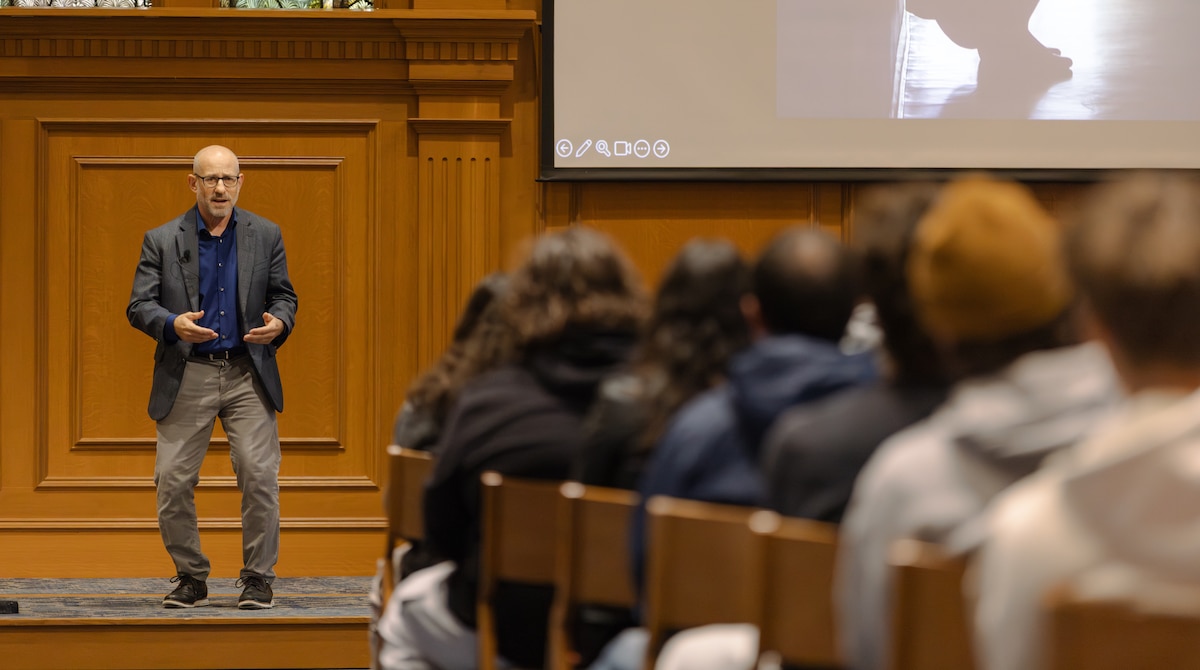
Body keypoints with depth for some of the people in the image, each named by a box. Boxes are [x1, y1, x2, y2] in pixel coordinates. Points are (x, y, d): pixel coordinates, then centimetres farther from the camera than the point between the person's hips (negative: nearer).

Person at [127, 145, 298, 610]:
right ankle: (191, 579, 14)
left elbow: (283, 295, 10)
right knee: (172, 482, -2)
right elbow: (139, 305, -3)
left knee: (259, 477, -8)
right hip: (186, 378, 0)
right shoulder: (162, 241, 2)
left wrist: (280, 322, -13)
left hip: (248, 375, 0)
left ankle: (258, 580, 4)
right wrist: (173, 324, -23)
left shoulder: (265, 236, 7)